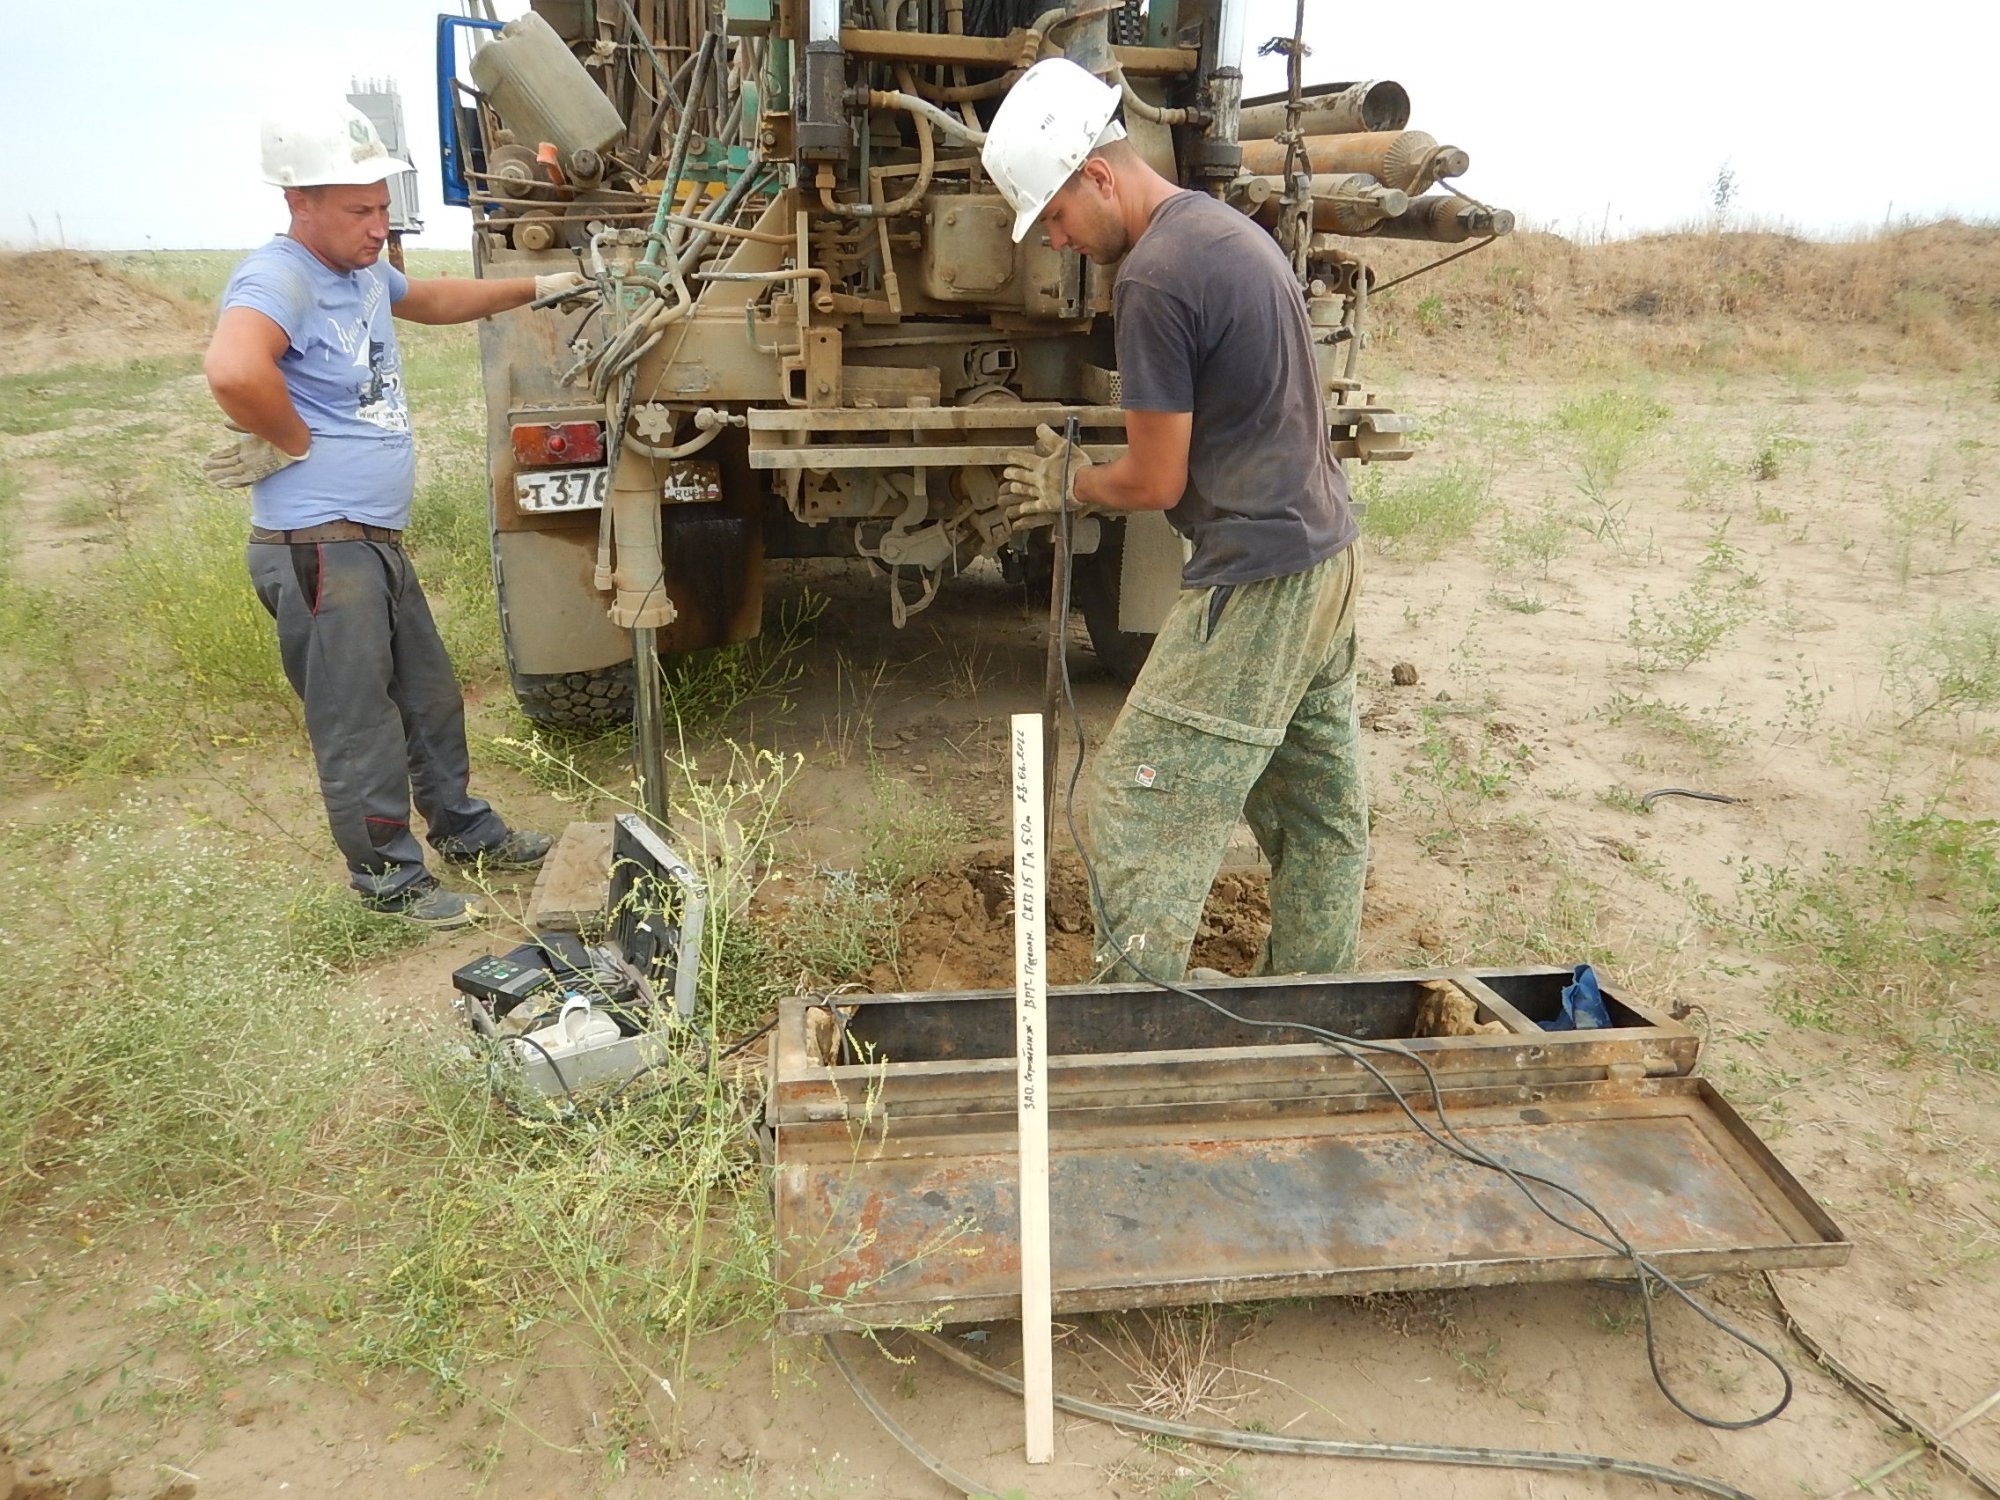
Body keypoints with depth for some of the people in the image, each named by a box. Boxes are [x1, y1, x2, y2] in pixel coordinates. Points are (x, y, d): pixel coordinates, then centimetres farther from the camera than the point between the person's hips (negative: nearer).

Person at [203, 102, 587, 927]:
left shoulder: (364, 273, 12)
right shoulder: (278, 278, -19)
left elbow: (433, 299, 35)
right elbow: (234, 369, -40)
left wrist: (534, 288, 34)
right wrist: (291, 441, -24)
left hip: (377, 541, 10)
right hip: (319, 548, -10)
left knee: (431, 699, 21)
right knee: (359, 728, 3)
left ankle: (466, 831, 39)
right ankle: (390, 879, 18)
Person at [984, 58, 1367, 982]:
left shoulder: (1154, 278, -18)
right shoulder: (1233, 230, 13)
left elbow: (1156, 483, -14)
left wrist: (1068, 485, 5)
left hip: (1256, 585, -10)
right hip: (1327, 559, 10)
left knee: (1134, 815, -5)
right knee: (1321, 817, 16)